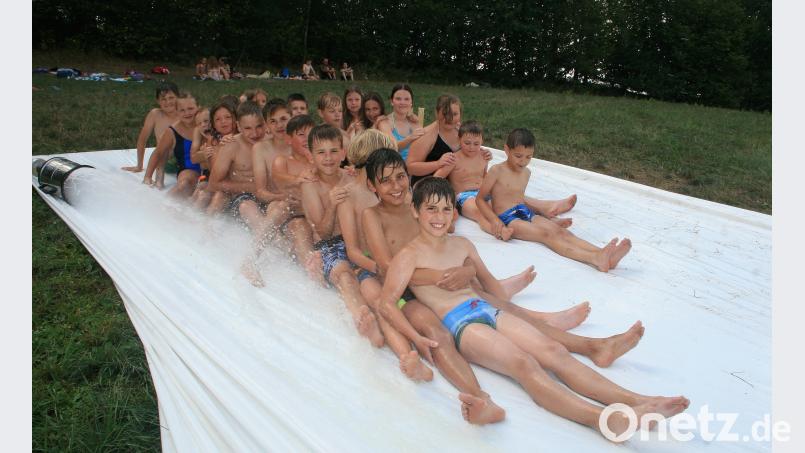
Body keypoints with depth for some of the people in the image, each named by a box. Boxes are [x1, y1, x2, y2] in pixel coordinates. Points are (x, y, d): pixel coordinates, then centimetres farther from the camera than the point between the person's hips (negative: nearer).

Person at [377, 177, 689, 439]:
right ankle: (603, 419, -46)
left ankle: (634, 400, -22)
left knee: (553, 350, -13)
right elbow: (387, 304, -10)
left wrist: (508, 307, 17)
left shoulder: (461, 244, 19)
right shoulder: (409, 256, -2)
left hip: (488, 310, 8)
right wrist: (417, 339, -20)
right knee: (525, 364, -29)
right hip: (459, 325, -7)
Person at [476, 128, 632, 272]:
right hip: (507, 218, -7)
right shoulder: (497, 171, -6)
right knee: (547, 234, -29)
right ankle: (594, 259, -50)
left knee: (560, 231, -19)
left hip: (526, 213, 7)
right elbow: (480, 199, -4)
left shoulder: (526, 173, 15)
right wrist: (494, 220, -18)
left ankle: (601, 254, -41)